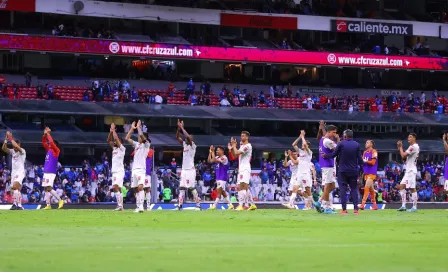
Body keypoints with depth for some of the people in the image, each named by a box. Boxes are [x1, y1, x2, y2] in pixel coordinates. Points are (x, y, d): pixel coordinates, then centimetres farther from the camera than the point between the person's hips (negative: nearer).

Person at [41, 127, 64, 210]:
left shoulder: (56, 151, -5)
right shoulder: (49, 150, 16)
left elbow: (51, 142, -18)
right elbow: (43, 142, 21)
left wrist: (48, 134, -9)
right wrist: (45, 134, 8)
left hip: (51, 173, -9)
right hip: (46, 172, 9)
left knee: (49, 188, -16)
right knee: (46, 188, 5)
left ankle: (60, 200, -8)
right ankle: (48, 205, 6)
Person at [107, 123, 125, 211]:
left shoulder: (122, 148, -4)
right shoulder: (114, 148, 18)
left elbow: (116, 139, -13)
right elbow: (108, 141, 17)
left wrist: (113, 130, -4)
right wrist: (110, 131, 6)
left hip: (119, 171, -9)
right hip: (114, 171, 9)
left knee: (116, 187, -21)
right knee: (116, 188, 7)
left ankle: (120, 205, -26)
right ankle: (120, 205, 10)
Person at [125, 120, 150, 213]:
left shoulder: (146, 144, 1)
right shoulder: (137, 144, 20)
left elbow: (141, 135, -15)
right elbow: (127, 138, 19)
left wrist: (138, 127, -2)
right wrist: (132, 128, 13)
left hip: (141, 169, -8)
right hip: (134, 169, 8)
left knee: (140, 187, -21)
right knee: (136, 189, 6)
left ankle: (141, 207, -28)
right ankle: (138, 207, 10)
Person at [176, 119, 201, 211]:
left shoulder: (193, 145, -6)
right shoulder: (184, 144, 14)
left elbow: (188, 137, -21)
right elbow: (177, 137, 11)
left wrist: (182, 128, -15)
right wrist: (178, 128, -3)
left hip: (190, 170, -8)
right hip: (184, 169, 8)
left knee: (192, 188, -9)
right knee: (181, 188, 4)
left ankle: (198, 205, -5)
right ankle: (180, 205, 3)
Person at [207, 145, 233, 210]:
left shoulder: (224, 158, -15)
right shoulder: (217, 157, 12)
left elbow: (215, 160, -27)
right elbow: (210, 161, 7)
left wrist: (213, 152, -20)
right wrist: (210, 152, -1)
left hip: (222, 178, -9)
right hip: (218, 178, 9)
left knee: (219, 191, -9)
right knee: (223, 192, 11)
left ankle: (214, 206, -11)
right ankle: (230, 205, 16)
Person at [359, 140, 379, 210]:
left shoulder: (374, 152, -7)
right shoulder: (365, 152, 16)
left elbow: (373, 162, -14)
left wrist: (365, 161, -16)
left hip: (372, 173, -8)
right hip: (366, 172, 8)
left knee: (367, 187, -17)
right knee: (371, 189, 11)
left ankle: (362, 204, -24)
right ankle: (375, 205, 17)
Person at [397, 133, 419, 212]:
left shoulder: (414, 147, -14)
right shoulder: (411, 147, 17)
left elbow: (403, 155, -18)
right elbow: (404, 157, 18)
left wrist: (400, 147, -3)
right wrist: (400, 148, 8)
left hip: (411, 171, -10)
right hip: (408, 170, 10)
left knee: (412, 188, -7)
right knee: (402, 186, 7)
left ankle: (414, 207, -4)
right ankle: (403, 205, 6)